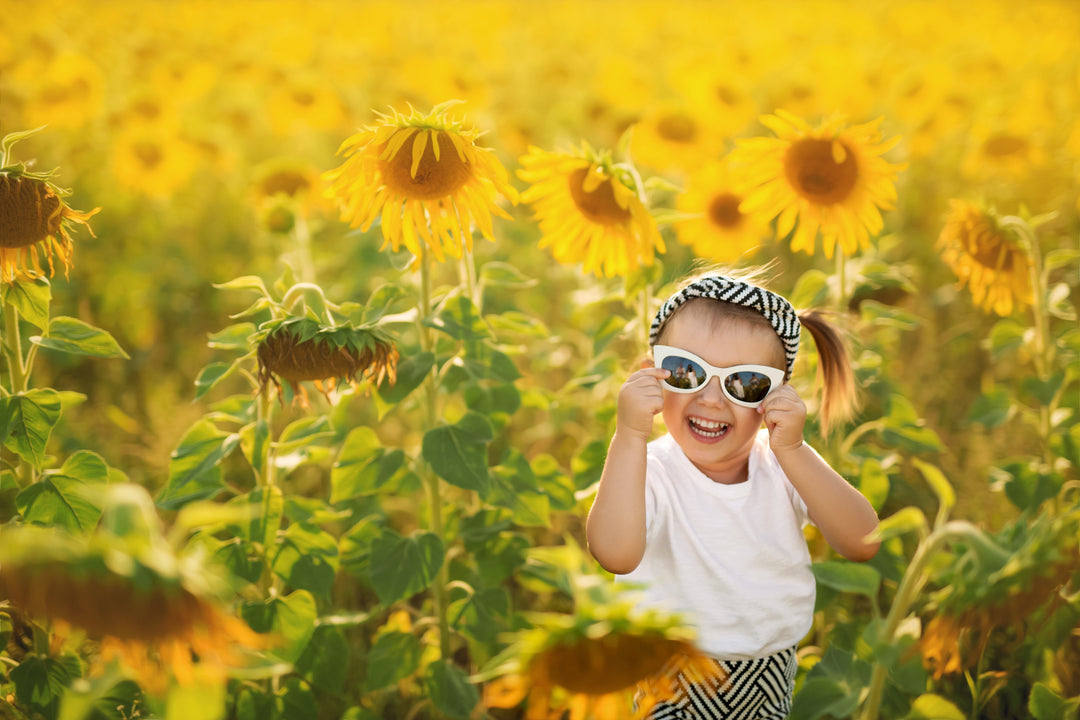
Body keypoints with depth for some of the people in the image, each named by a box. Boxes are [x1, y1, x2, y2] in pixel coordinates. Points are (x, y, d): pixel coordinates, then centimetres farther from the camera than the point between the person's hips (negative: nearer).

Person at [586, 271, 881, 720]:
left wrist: (793, 451, -31)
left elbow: (863, 546, -22)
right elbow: (615, 555, -41)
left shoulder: (786, 463, -9)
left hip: (770, 682, 4)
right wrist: (630, 435, -42)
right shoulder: (650, 471, -21)